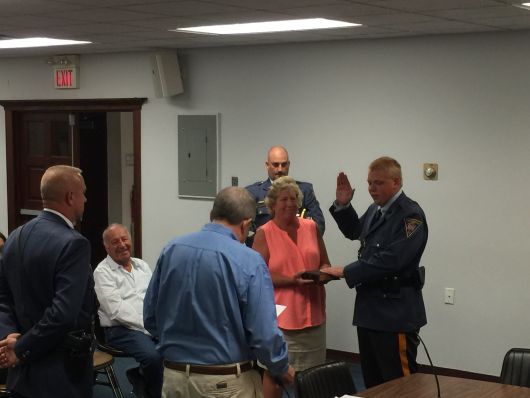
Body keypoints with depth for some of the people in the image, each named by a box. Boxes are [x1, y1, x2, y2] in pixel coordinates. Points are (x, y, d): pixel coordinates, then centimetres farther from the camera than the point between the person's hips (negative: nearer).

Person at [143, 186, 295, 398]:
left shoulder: (171, 249, -1)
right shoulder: (249, 261, -15)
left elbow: (150, 319, 5)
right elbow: (264, 335, -18)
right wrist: (283, 369, 1)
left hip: (174, 377, 4)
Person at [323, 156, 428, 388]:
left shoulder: (410, 215, -16)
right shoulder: (375, 210, 12)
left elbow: (389, 260, -24)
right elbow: (354, 231, 31)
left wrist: (346, 272, -17)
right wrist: (343, 205, 12)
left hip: (395, 313, -9)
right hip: (369, 308, 9)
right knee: (372, 382, 16)